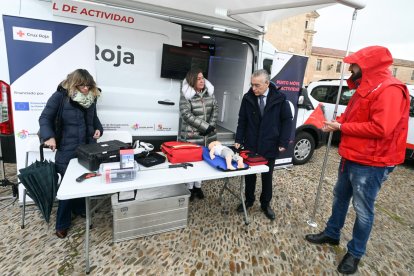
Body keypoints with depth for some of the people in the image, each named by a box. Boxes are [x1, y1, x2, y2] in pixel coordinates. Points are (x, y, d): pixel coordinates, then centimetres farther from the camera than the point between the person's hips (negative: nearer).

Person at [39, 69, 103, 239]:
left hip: (88, 149, 5)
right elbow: (45, 118, -6)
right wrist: (49, 136, -21)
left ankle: (79, 209, 42)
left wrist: (99, 128, 1)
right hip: (67, 150, -5)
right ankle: (62, 224, 22)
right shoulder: (60, 96, -10)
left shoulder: (91, 97, 6)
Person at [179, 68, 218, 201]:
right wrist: (205, 126, -16)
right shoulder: (186, 95, -7)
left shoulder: (209, 92, 7)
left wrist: (211, 126, -7)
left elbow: (215, 109, 7)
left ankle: (198, 186, 28)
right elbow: (187, 115, -14)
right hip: (191, 135, -4)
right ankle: (190, 188, 22)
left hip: (208, 135, 4)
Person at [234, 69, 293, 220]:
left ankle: (265, 204, 32)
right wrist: (239, 139, -4)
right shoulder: (247, 98, -5)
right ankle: (249, 200, 35)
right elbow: (242, 120, 1)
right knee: (250, 175, 14)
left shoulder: (279, 98, -9)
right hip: (250, 145, 1)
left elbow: (287, 121, -4)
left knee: (267, 176, 13)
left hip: (270, 146, -1)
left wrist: (283, 142, -9)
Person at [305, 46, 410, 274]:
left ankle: (355, 253, 25)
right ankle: (331, 234, 38)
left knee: (363, 209, 6)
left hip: (370, 163, -10)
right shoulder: (365, 88, 13)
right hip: (351, 157, 10)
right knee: (340, 197, 20)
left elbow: (380, 128, -27)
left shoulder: (389, 90, -18)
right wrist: (337, 122, 0)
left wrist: (341, 127, -19)